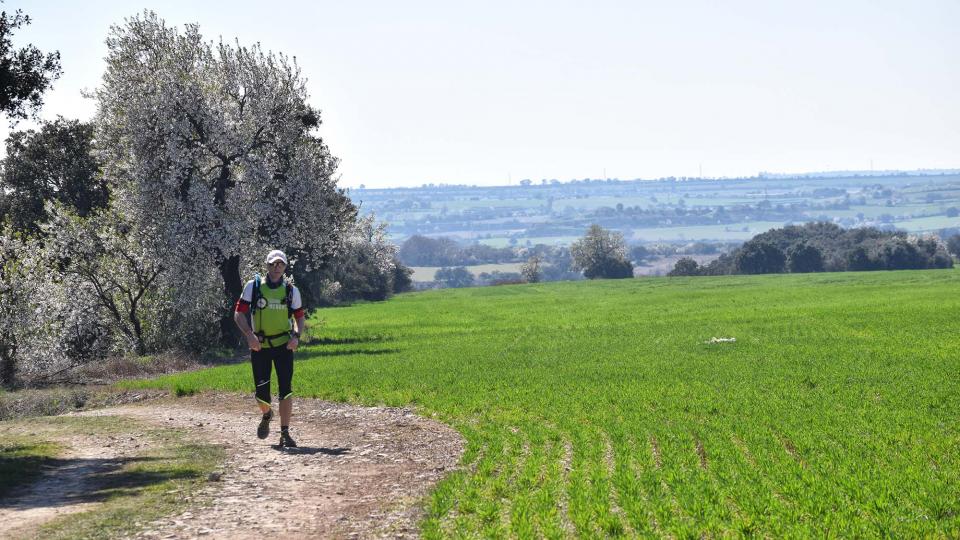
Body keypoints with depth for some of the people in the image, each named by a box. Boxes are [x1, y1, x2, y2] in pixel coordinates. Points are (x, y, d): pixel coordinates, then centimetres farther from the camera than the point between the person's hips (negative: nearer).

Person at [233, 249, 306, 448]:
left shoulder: (291, 291, 5)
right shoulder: (253, 287, 0)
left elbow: (299, 318, 13)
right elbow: (238, 314, -1)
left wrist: (296, 337, -6)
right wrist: (249, 334, -16)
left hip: (283, 345, 0)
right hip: (260, 346, 0)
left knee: (286, 389, -12)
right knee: (261, 394, 1)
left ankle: (285, 434, -7)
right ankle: (266, 414, 36)